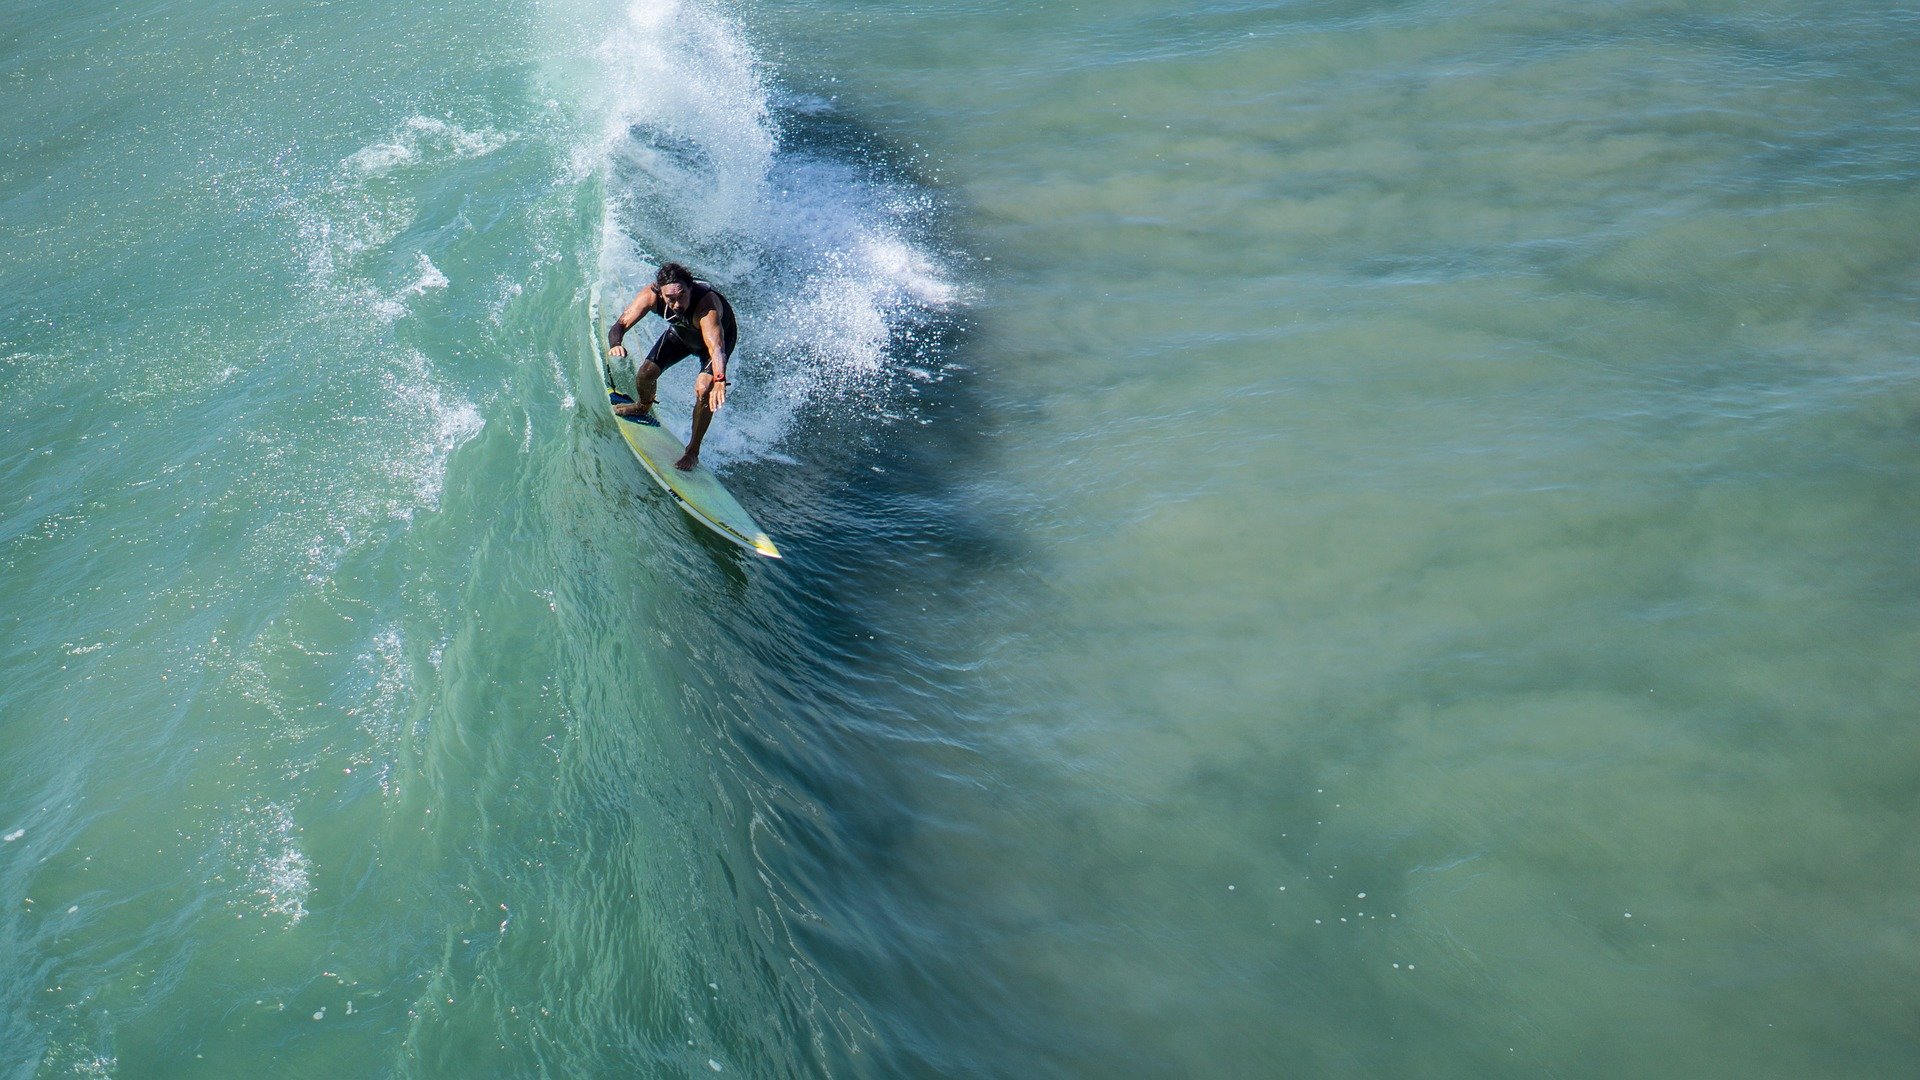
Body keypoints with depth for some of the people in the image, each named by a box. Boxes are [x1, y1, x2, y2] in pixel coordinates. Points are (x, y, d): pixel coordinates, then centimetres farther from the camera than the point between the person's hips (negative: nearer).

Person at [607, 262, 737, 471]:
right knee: (645, 374, -3)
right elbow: (620, 325, -33)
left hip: (720, 335, -4)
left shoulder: (707, 305, -47)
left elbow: (716, 347, -60)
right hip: (681, 332, 4)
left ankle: (693, 451, -2)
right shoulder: (651, 295, -34)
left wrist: (719, 380, -79)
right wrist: (615, 344, -57)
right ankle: (643, 407, 35)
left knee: (703, 390, -23)